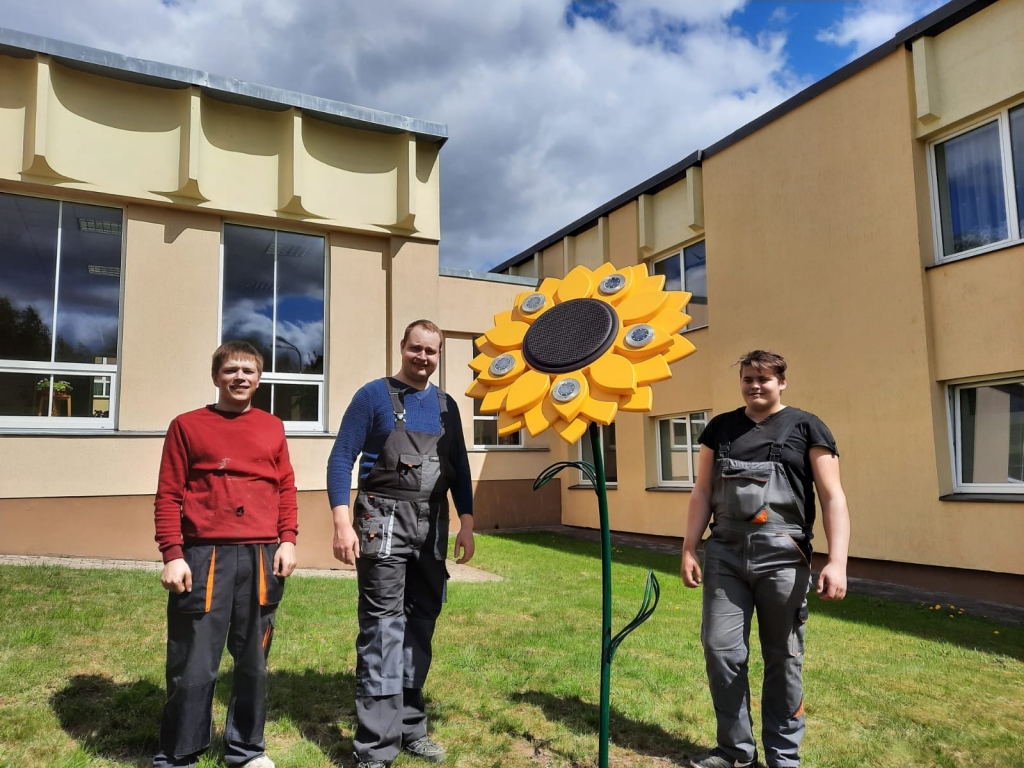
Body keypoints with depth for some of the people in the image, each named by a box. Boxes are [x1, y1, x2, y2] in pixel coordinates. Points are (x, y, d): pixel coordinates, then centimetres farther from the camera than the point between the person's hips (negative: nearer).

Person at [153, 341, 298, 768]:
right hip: (204, 556, -2)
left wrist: (287, 540, 1)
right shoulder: (187, 426, 4)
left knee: (253, 660, 13)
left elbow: (286, 488, 12)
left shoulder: (273, 428, 11)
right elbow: (169, 495, 0)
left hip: (261, 557, 3)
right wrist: (172, 555, -7)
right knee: (193, 665, 4)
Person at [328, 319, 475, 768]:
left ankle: (410, 727, 25)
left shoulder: (446, 406, 13)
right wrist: (342, 523, -16)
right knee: (383, 628, -5)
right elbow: (341, 459, -7)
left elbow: (459, 469, 16)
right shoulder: (374, 396, -2)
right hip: (384, 520, -5)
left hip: (433, 525, 5)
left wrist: (466, 523, 7)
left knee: (421, 624, 11)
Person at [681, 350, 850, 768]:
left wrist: (837, 561, -14)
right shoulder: (720, 428, 11)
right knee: (721, 650, 3)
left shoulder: (806, 427, 1)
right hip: (724, 555, 3)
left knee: (783, 659, 8)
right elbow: (702, 492, 12)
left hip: (782, 558, -3)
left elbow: (833, 497, -4)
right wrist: (689, 549, 6)